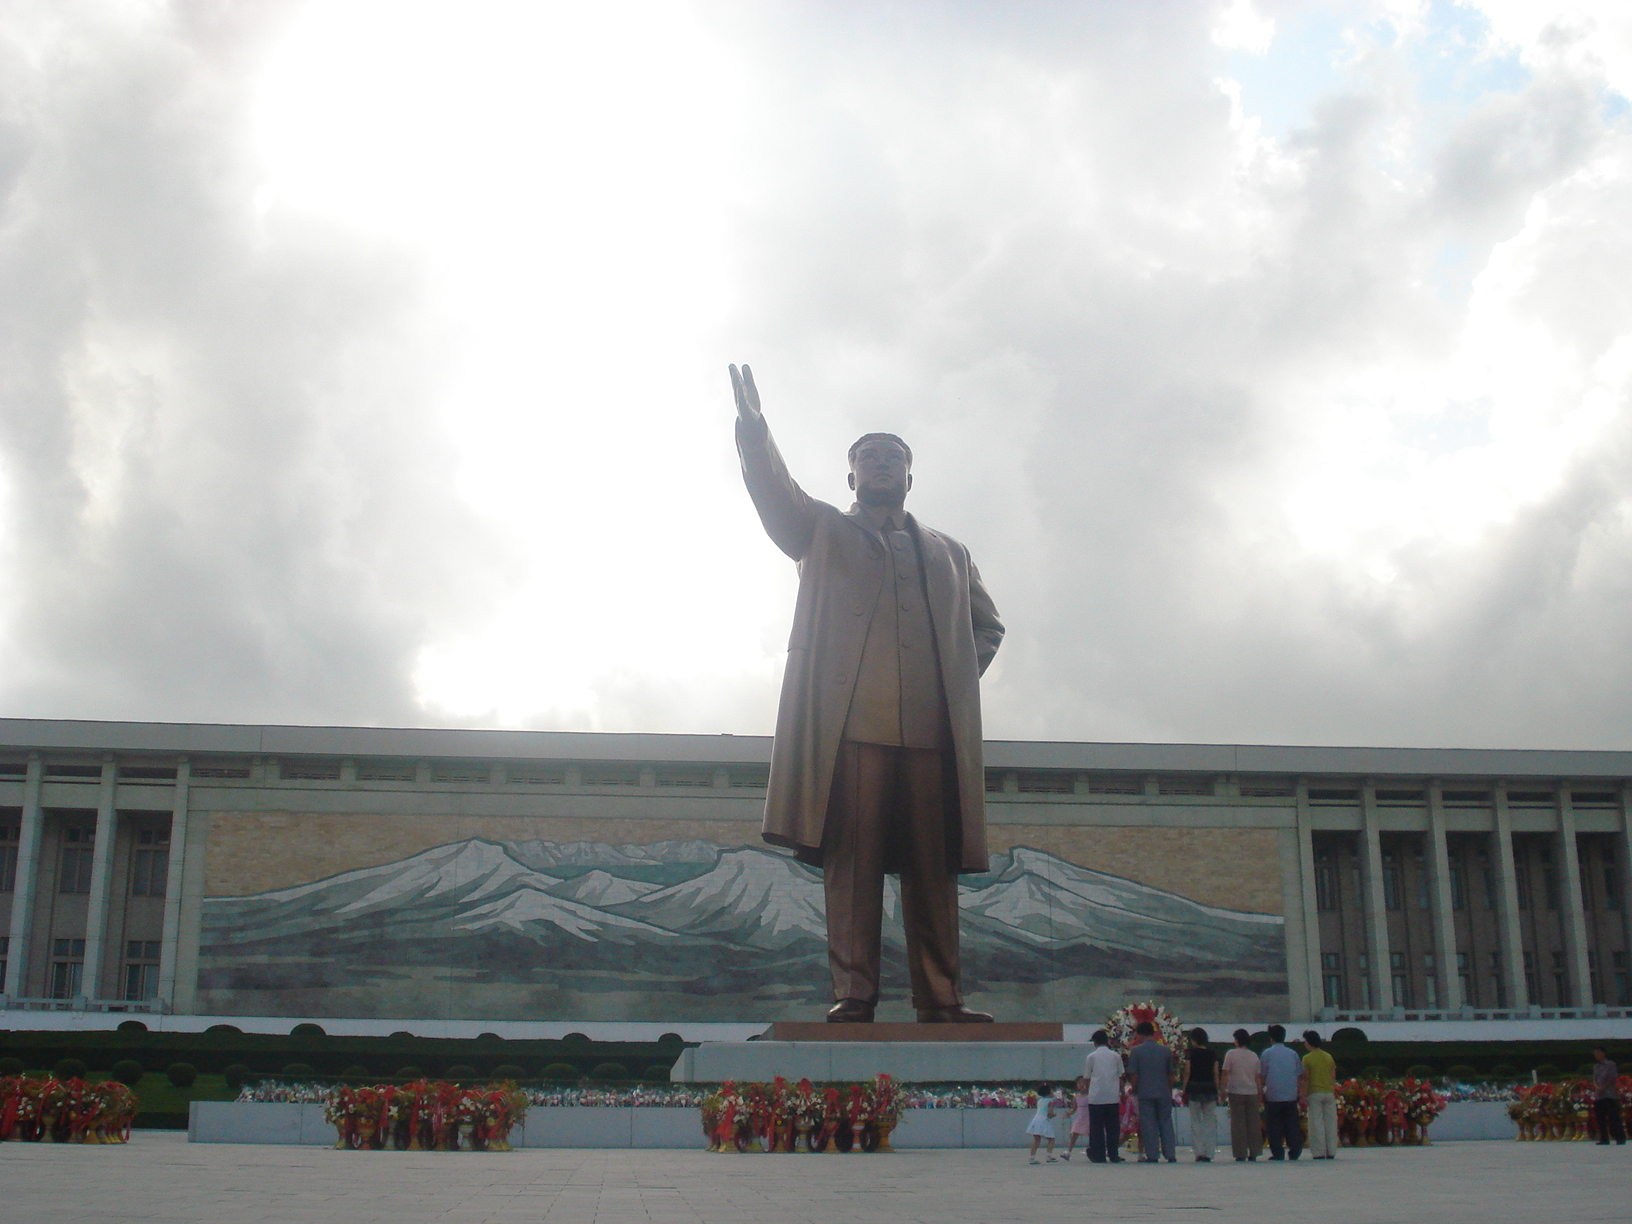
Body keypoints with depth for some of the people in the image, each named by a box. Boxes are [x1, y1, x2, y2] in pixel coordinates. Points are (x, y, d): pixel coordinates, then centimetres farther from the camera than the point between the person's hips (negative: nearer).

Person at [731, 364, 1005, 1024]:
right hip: (851, 724, -2)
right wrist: (753, 429, -20)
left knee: (933, 868, -1)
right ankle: (853, 995, -7)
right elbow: (776, 495, 0)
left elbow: (988, 624, 30)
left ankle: (940, 999, 0)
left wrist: (961, 675, 10)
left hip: (933, 729, 3)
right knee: (852, 862, -8)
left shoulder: (948, 553, 27)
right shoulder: (822, 531, 19)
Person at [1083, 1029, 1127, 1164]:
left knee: (1097, 1128, 4)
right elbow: (1121, 1076, 8)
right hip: (1113, 1097, 2)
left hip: (1096, 1097, -1)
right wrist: (1122, 1092, 17)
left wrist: (1087, 1091, 20)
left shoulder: (1091, 1057, 2)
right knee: (1113, 1127, 7)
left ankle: (1099, 1155, 2)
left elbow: (1088, 1078, 7)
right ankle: (1113, 1155, 6)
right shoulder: (1116, 1056, 6)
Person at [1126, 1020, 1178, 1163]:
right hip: (1163, 1092, 3)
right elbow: (1171, 1074, 9)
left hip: (1145, 1093, -2)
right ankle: (1170, 1155, 7)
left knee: (1148, 1124, 3)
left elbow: (1133, 1074, -5)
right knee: (1166, 1122, 9)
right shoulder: (1166, 1050, 4)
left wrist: (1135, 1090, 10)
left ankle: (1151, 1155, 2)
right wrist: (1170, 1091, 18)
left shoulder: (1136, 1051, -5)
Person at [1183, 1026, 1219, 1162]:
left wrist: (1184, 1092, 1)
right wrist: (1216, 1091, 11)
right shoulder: (1212, 1053, 6)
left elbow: (1187, 1074, -4)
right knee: (1209, 1120, 7)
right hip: (1210, 1088, 3)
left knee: (1195, 1120, 5)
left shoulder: (1191, 1053, -3)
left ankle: (1199, 1152, 1)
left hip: (1194, 1087, -2)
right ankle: (1208, 1153, 4)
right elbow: (1216, 1074, 5)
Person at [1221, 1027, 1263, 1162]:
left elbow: (1225, 1073, -4)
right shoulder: (1254, 1056, 8)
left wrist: (1223, 1090, 3)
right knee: (1253, 1123, 8)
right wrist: (1260, 1090, 19)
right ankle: (1254, 1152, 8)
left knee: (1238, 1123, 0)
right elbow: (1257, 1076, 11)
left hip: (1236, 1092, -3)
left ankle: (1240, 1153, -2)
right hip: (1252, 1092, 3)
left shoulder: (1231, 1054, -3)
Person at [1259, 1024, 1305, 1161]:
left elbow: (1261, 1076, -2)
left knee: (1274, 1125, 2)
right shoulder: (1292, 1054, 6)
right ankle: (1295, 1151, 3)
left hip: (1273, 1096, -3)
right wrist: (1300, 1092, 20)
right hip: (1291, 1096, 3)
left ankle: (1278, 1153, 0)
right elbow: (1300, 1075, 11)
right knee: (1292, 1124, 9)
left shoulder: (1267, 1053, -3)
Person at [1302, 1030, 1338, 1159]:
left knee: (1316, 1123, 0)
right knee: (1330, 1122, 7)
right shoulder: (1329, 1056, 7)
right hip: (1329, 1093, 4)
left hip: (1315, 1094, -4)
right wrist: (1333, 1091, 15)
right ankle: (1331, 1152, 8)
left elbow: (1306, 1078, -7)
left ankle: (1319, 1152, -2)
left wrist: (1304, 1095, -3)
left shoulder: (1307, 1058, -6)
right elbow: (1333, 1077, 8)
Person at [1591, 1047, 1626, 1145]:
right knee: (1601, 1119, 5)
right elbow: (1594, 1079, 12)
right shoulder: (1596, 1066, 16)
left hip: (1610, 1095, -6)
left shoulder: (1611, 1065, -2)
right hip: (1599, 1096, 6)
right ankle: (1604, 1139, 9)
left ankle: (1621, 1138, -2)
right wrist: (1597, 1087, -9)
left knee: (1613, 1117, -9)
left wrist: (1603, 1088, -14)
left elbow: (1613, 1078, -8)